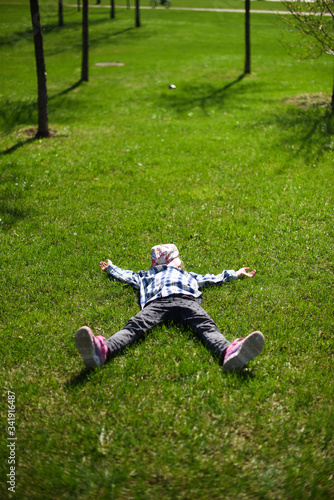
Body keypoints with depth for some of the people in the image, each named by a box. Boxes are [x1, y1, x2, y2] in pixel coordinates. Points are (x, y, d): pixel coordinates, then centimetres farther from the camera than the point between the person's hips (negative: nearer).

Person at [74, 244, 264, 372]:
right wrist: (111, 268, 68)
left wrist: (235, 274, 58)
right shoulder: (147, 276, 44)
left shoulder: (188, 275, 47)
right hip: (156, 302, -1)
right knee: (135, 325, -32)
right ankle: (103, 350, -61)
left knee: (206, 326, -32)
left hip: (186, 299, 1)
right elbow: (126, 275, 53)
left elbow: (211, 278, 52)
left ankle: (228, 353, -64)